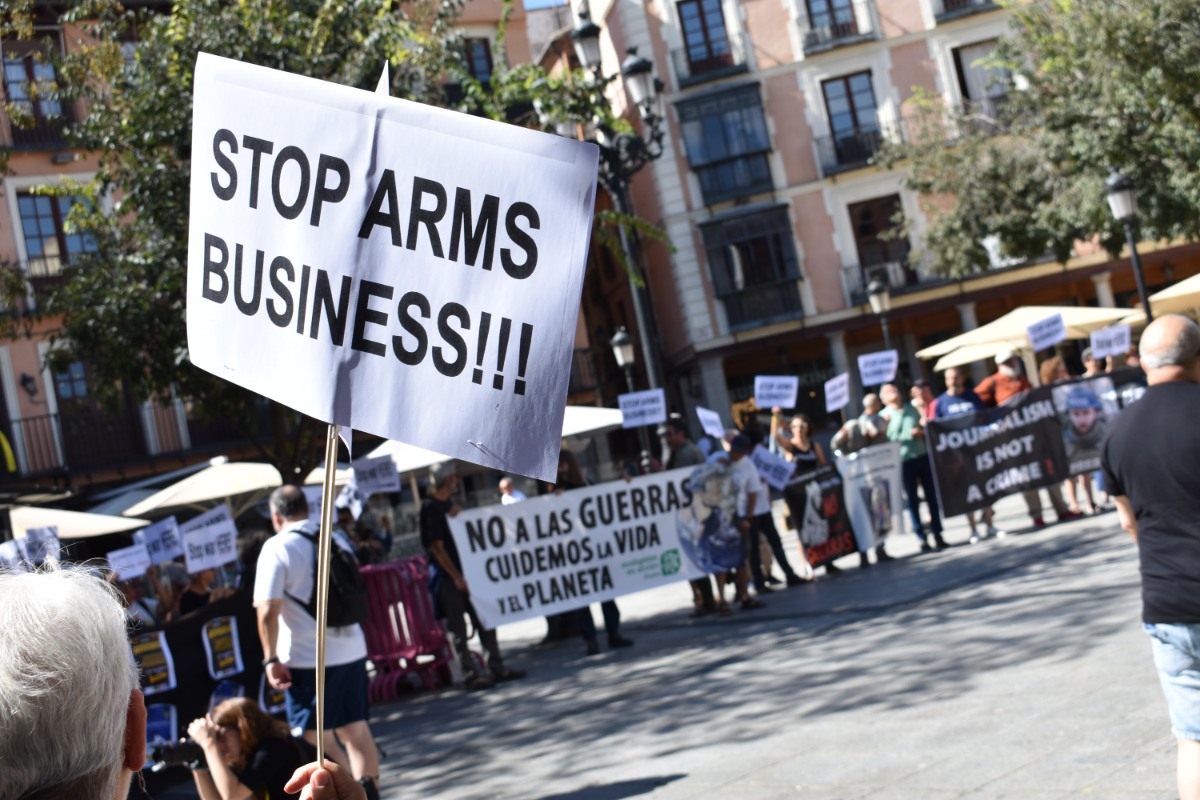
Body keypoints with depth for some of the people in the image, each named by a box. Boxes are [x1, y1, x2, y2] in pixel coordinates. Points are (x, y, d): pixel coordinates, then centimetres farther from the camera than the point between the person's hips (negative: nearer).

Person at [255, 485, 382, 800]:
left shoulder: (277, 548, -11)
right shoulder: (338, 539, 8)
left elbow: (268, 612, -18)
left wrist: (271, 659, -11)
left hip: (307, 658, -6)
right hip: (352, 650, 6)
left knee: (315, 739, 2)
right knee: (355, 728, 13)